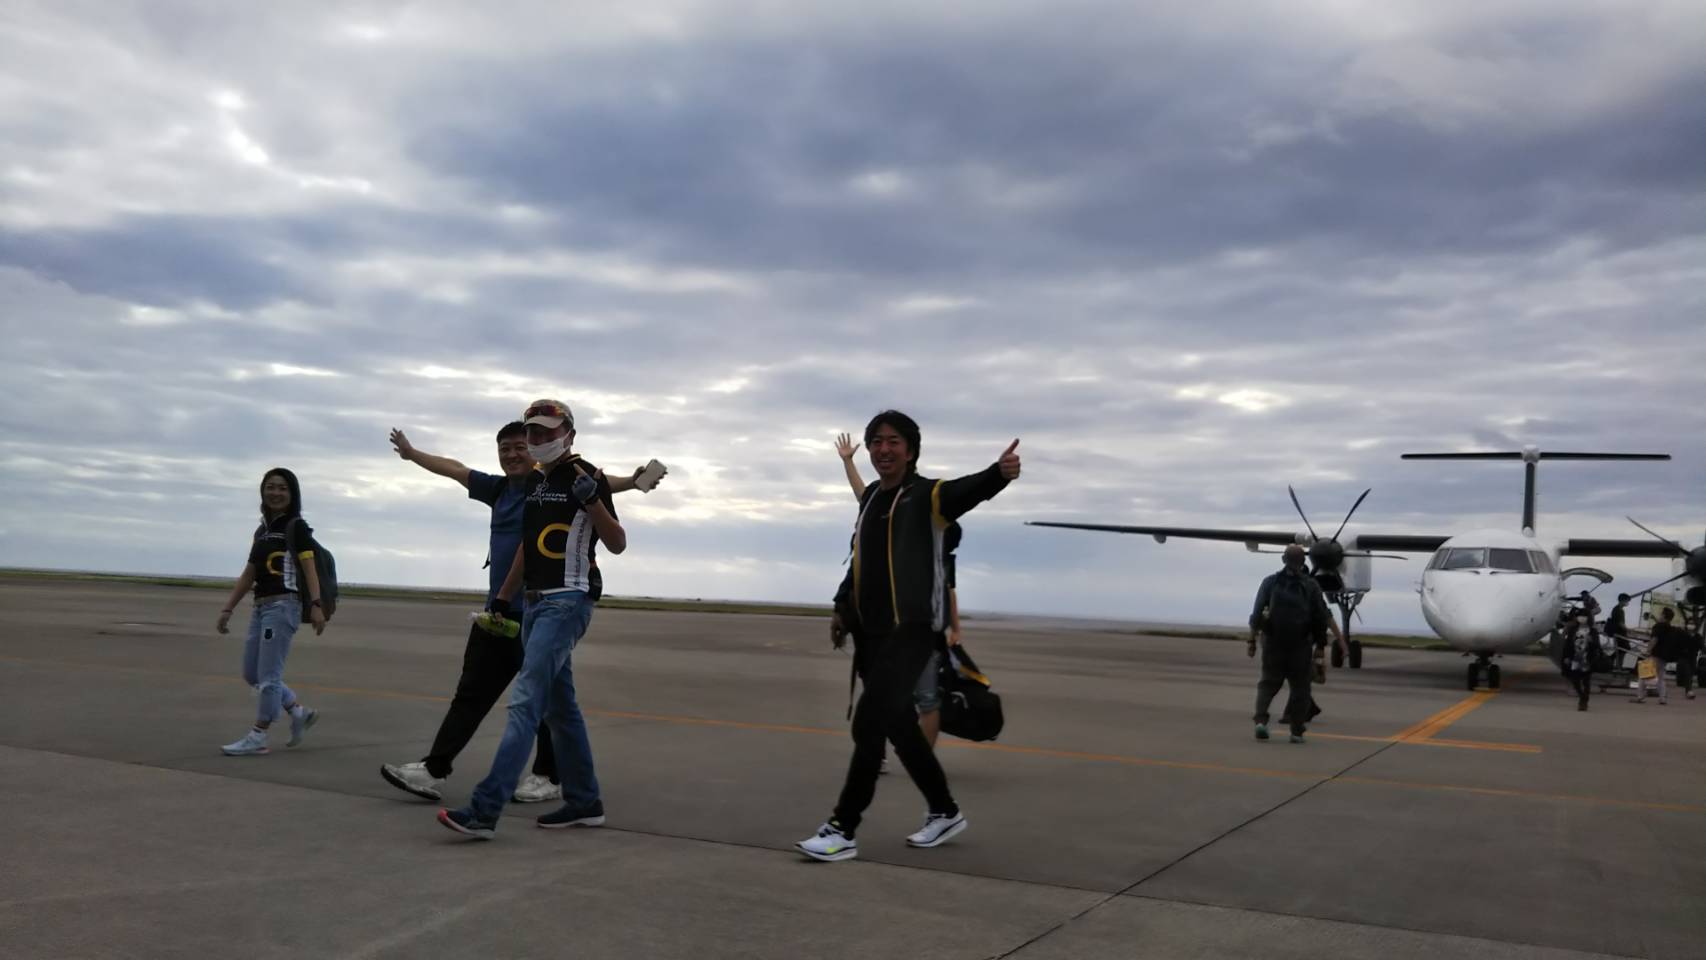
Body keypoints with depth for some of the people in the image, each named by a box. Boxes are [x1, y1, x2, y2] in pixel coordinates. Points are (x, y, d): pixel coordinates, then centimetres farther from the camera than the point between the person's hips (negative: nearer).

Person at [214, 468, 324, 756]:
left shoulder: (296, 527, -4)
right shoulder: (262, 531, 17)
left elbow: (309, 570, -13)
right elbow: (248, 574, 19)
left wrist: (316, 605, -25)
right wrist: (228, 608, 15)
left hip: (283, 606, -8)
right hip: (260, 607, 8)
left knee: (268, 674, -5)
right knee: (252, 673, 10)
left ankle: (257, 738, 1)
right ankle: (300, 713, 19)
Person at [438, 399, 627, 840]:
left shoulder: (586, 476, -8)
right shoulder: (534, 481, 16)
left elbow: (617, 544, -9)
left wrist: (592, 502, -24)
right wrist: (502, 596, 24)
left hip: (568, 601, -9)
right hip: (537, 603, 9)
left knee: (526, 701, -15)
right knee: (560, 706, 12)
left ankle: (484, 810, -18)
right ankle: (584, 803, 20)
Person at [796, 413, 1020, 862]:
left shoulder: (927, 494, -7)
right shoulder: (871, 496, 14)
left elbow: (968, 490, -27)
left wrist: (999, 473, -48)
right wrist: (843, 607, 17)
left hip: (911, 627, -8)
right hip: (870, 629, 8)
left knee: (869, 723, -13)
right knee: (897, 723, 14)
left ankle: (843, 830, -6)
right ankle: (944, 811, 30)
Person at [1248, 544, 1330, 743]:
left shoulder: (1270, 582, 3)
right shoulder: (1311, 585, 1)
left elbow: (1258, 610, -6)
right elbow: (1321, 617, 1)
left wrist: (1253, 635, -6)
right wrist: (1320, 644, 8)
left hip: (1273, 642, 1)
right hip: (1300, 645, -1)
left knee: (1268, 682, 11)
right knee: (1300, 686, 8)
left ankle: (1261, 720, -9)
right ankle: (1297, 731, 8)